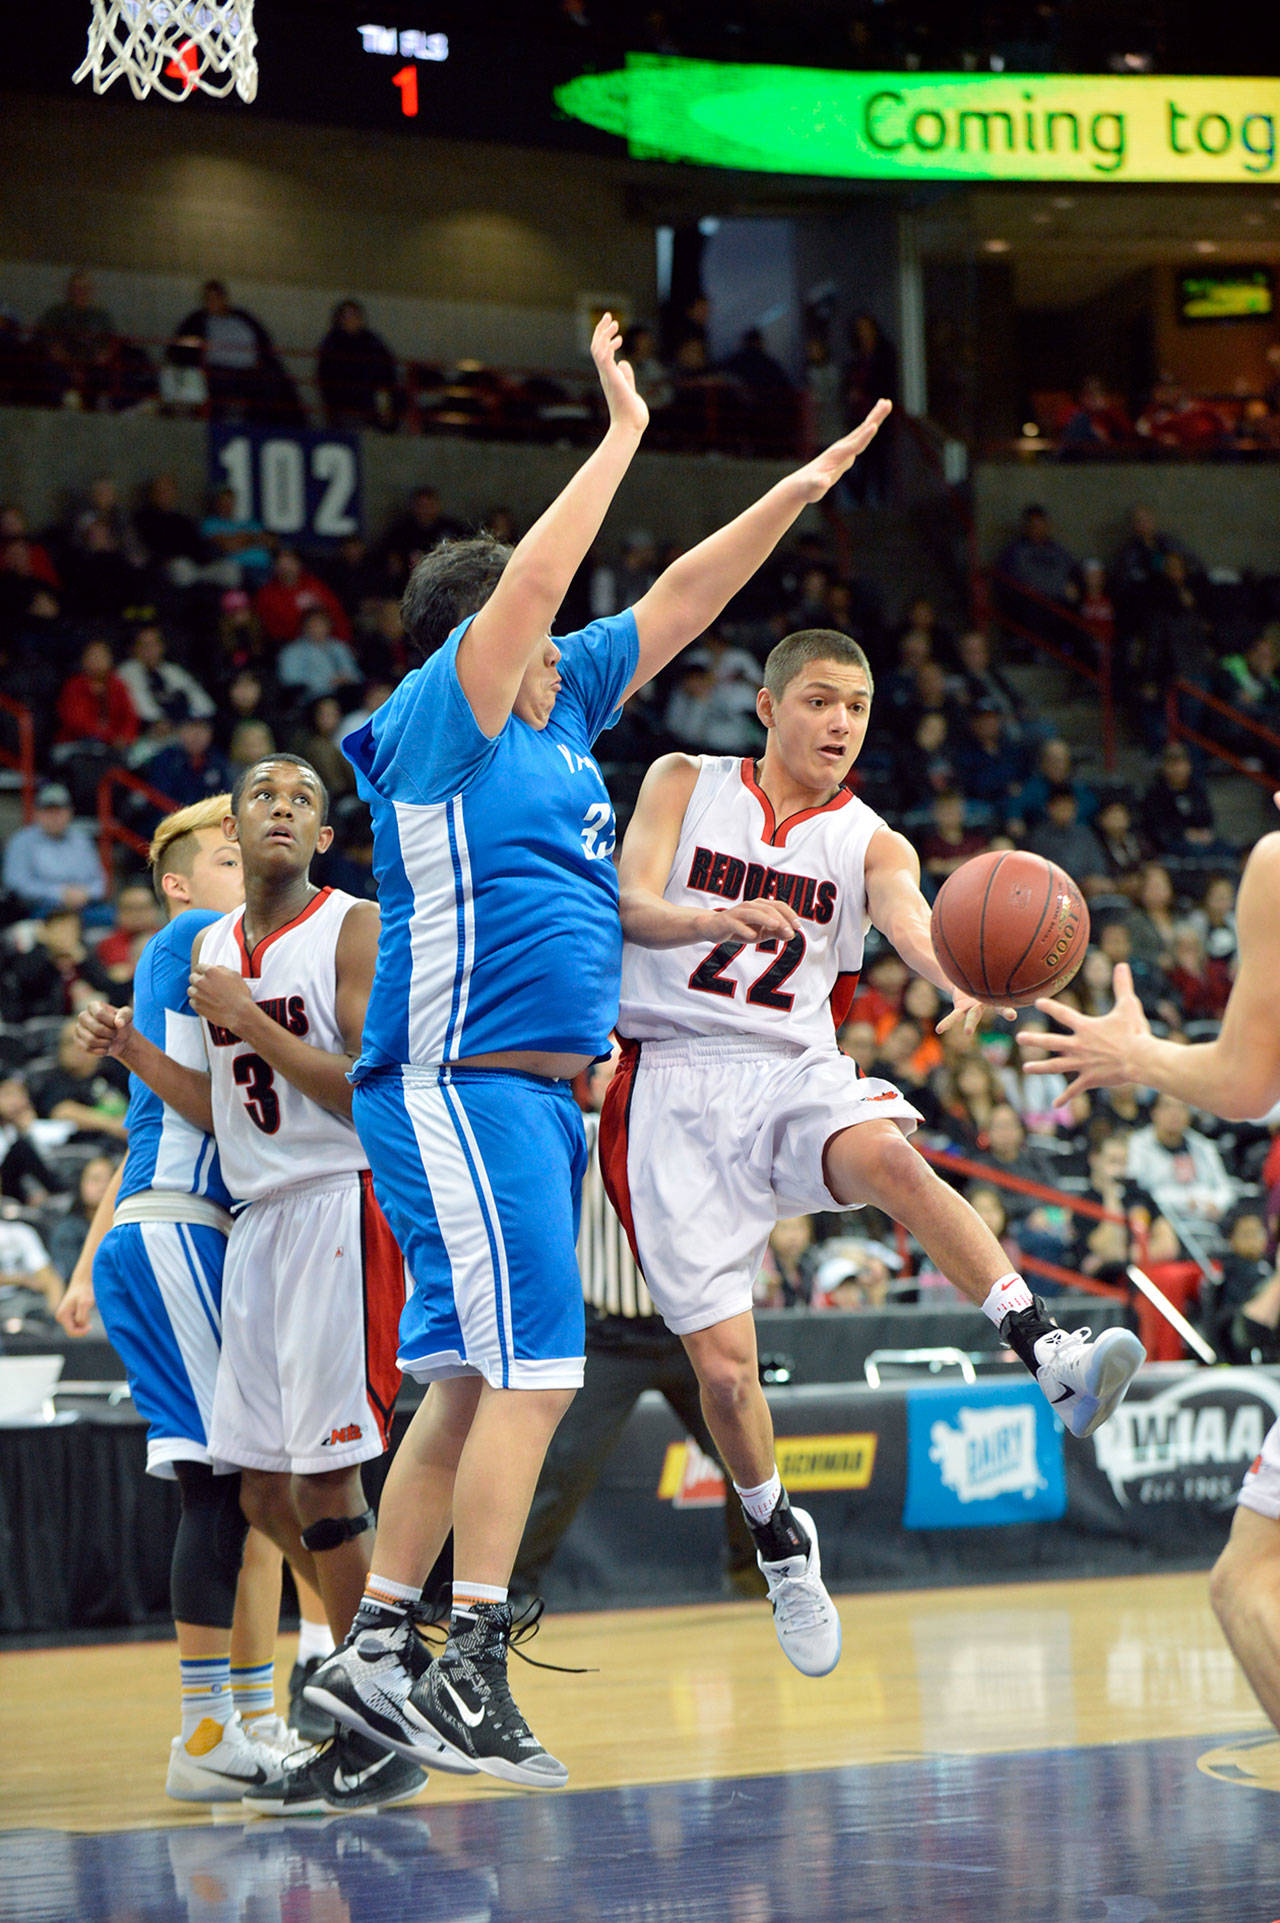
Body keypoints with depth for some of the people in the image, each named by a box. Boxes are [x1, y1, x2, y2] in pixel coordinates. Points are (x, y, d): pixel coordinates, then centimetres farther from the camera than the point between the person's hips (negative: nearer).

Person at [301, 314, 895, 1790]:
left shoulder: (559, 709, 17)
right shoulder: (441, 720, -6)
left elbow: (678, 601, 20)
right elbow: (529, 581, -19)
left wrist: (796, 494, 13)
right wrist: (622, 432, -12)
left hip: (535, 1095, 9)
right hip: (460, 1087, -9)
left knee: (472, 1381, 9)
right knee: (530, 1373, -14)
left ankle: (373, 1655, 12)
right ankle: (471, 1672, -14)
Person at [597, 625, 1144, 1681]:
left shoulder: (869, 843, 6)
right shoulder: (686, 785, 5)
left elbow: (910, 917, -16)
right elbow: (629, 906, -10)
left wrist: (959, 974, -41)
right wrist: (716, 920, -33)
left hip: (797, 1076, 1)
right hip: (678, 1086, -1)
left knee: (893, 1160, -35)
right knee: (723, 1364, -5)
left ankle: (1055, 1357, -45)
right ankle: (780, 1540, 21)